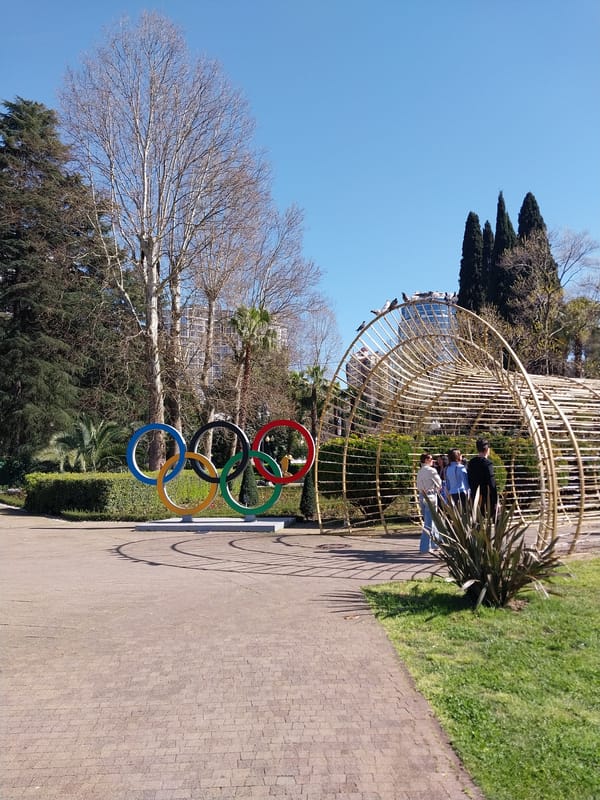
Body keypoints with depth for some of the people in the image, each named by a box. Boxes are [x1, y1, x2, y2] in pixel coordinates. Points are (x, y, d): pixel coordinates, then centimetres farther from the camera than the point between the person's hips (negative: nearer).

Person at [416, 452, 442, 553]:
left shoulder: (420, 471, 10)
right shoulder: (431, 470, -12)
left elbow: (418, 486, 10)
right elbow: (439, 483, -3)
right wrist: (438, 489, 15)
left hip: (421, 497, 8)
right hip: (430, 497, -8)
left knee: (430, 521, 18)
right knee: (429, 523, -4)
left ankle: (435, 543, 30)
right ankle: (425, 547, -3)